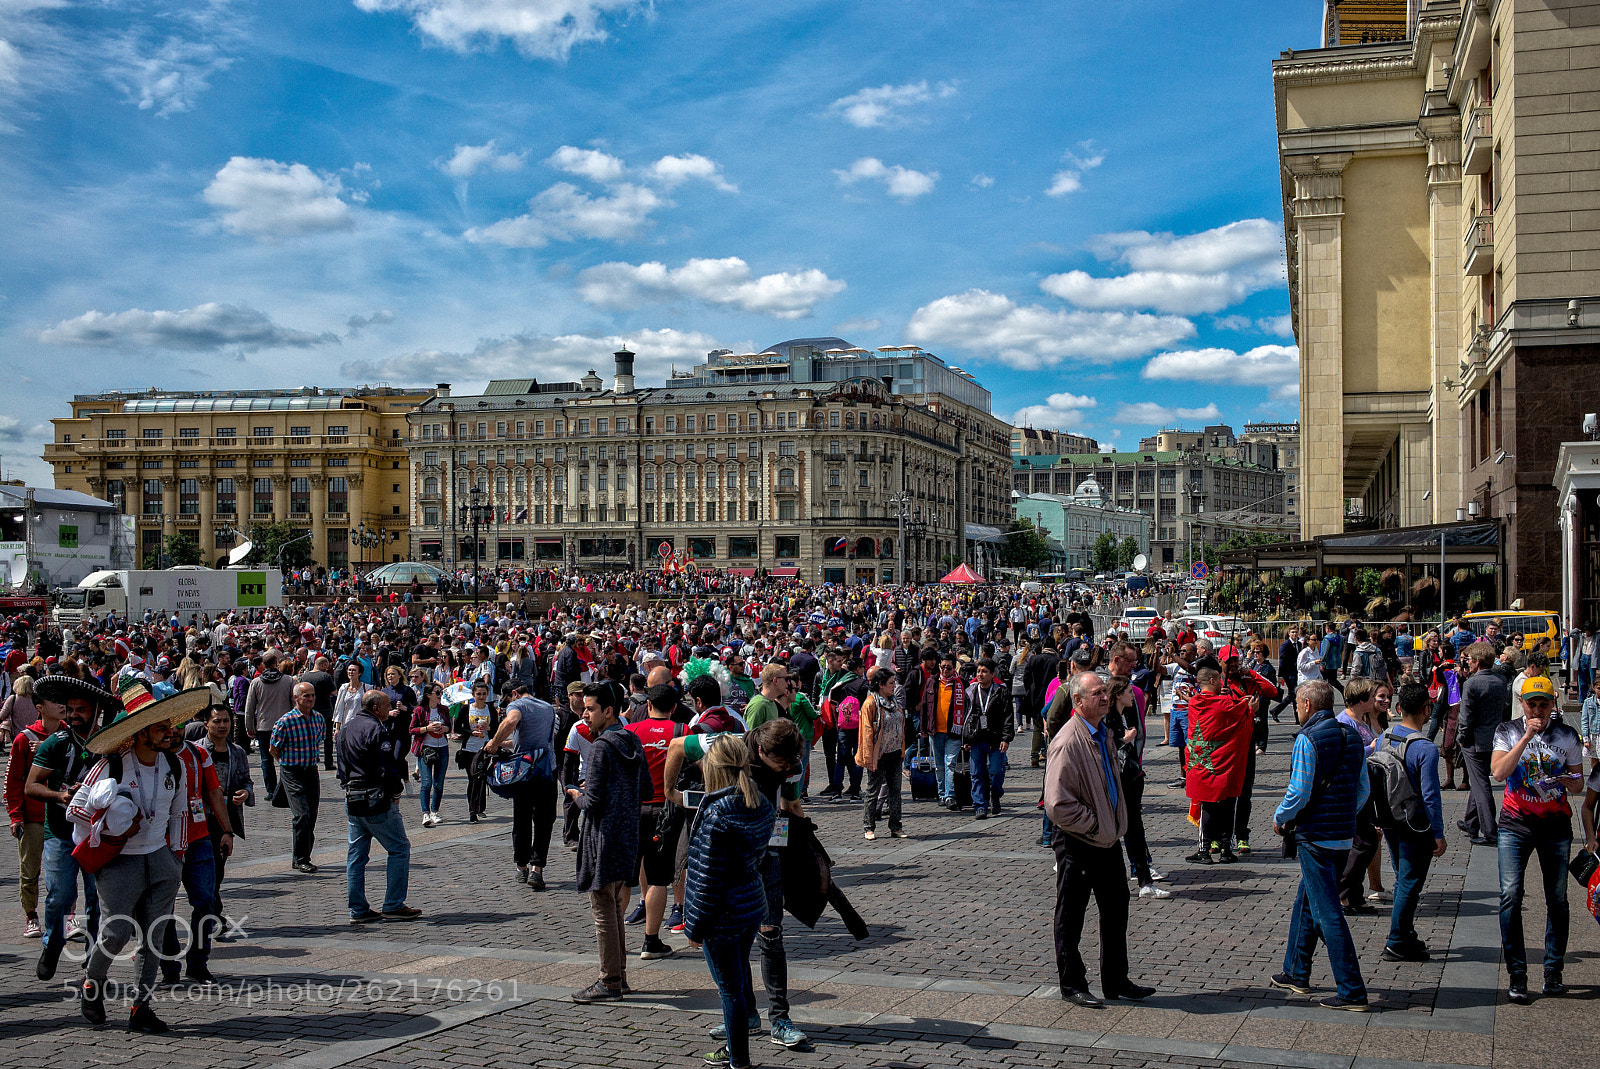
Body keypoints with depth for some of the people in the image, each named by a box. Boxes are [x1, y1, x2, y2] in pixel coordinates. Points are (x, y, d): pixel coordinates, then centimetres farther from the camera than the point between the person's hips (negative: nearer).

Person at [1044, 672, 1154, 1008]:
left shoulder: (1104, 734, 7)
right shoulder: (1068, 742, -21)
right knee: (1071, 917, 6)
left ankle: (1116, 982, 28)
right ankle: (1072, 984, 19)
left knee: (1116, 909, 15)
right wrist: (1094, 824, -16)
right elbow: (1058, 805, -24)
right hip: (1076, 844, -9)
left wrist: (1116, 823, 15)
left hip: (1107, 840, 9)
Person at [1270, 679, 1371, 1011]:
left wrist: (1280, 819, -1)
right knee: (1306, 903, 21)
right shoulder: (1351, 736, 8)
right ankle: (1296, 974, 30)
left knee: (1328, 914, -4)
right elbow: (1364, 788, 11)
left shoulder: (1308, 739, -15)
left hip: (1316, 835, -8)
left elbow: (1299, 792, -18)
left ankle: (1352, 992, -3)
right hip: (1344, 834, 8)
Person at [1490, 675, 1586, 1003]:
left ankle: (1553, 972, 16)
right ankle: (1516, 975, -5)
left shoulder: (1567, 737, 6)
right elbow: (1498, 773, -14)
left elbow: (1579, 784, 13)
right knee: (1510, 895, -10)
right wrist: (1527, 737, -18)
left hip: (1555, 825, 2)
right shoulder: (1508, 732, 2)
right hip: (1516, 823, -1)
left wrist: (1569, 781, -11)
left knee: (1557, 899, 2)